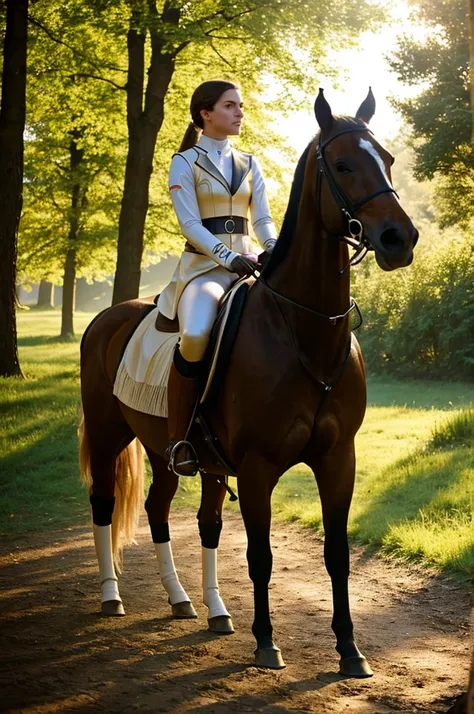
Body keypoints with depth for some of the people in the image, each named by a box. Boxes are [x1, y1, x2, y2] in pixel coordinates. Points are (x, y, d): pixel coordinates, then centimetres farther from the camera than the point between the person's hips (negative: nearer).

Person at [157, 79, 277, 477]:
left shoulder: (249, 164, 19)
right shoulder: (185, 162, 4)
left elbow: (263, 219, 13)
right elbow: (190, 224, -7)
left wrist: (274, 249, -9)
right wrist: (228, 257, -20)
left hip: (247, 262, 5)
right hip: (204, 264, -5)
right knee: (196, 335, -36)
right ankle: (178, 440, -24)